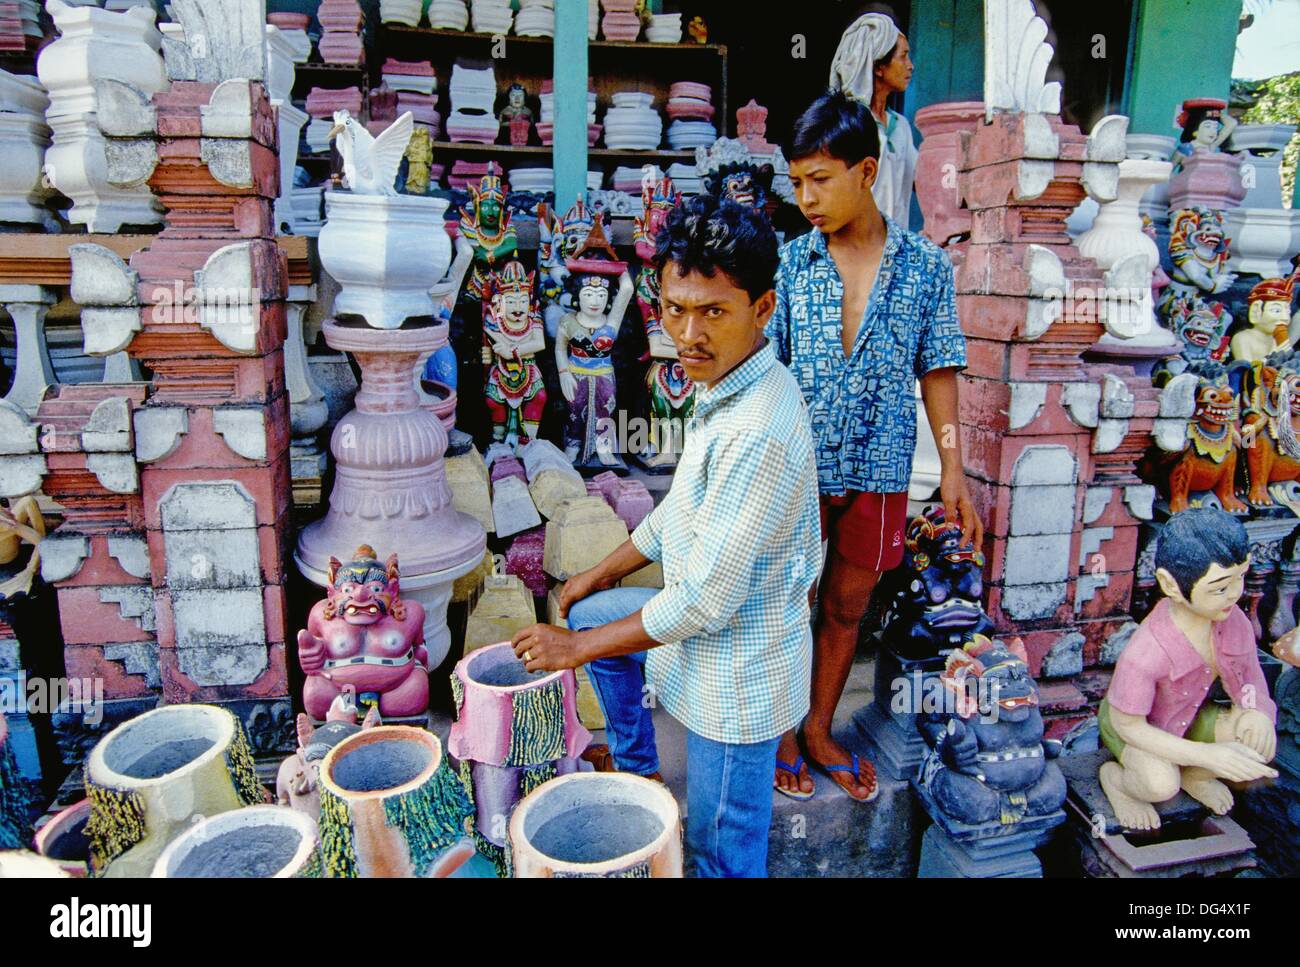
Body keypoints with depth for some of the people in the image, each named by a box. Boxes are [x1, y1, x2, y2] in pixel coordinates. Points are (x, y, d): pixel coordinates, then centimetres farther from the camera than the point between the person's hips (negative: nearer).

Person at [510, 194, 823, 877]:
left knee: (723, 851, 9)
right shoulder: (724, 388, -1)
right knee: (592, 613, 27)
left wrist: (577, 647, -17)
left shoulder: (758, 429, -33)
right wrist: (604, 573, 19)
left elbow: (706, 599, -29)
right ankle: (636, 772, 43)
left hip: (736, 672, -9)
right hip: (713, 619, 10)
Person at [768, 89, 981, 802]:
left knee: (847, 606, 15)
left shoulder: (925, 265, -2)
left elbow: (937, 373, 2)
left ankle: (820, 730, 35)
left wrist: (953, 472, 0)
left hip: (878, 473, 1)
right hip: (796, 468, -1)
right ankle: (781, 731, 33)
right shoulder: (790, 262, -4)